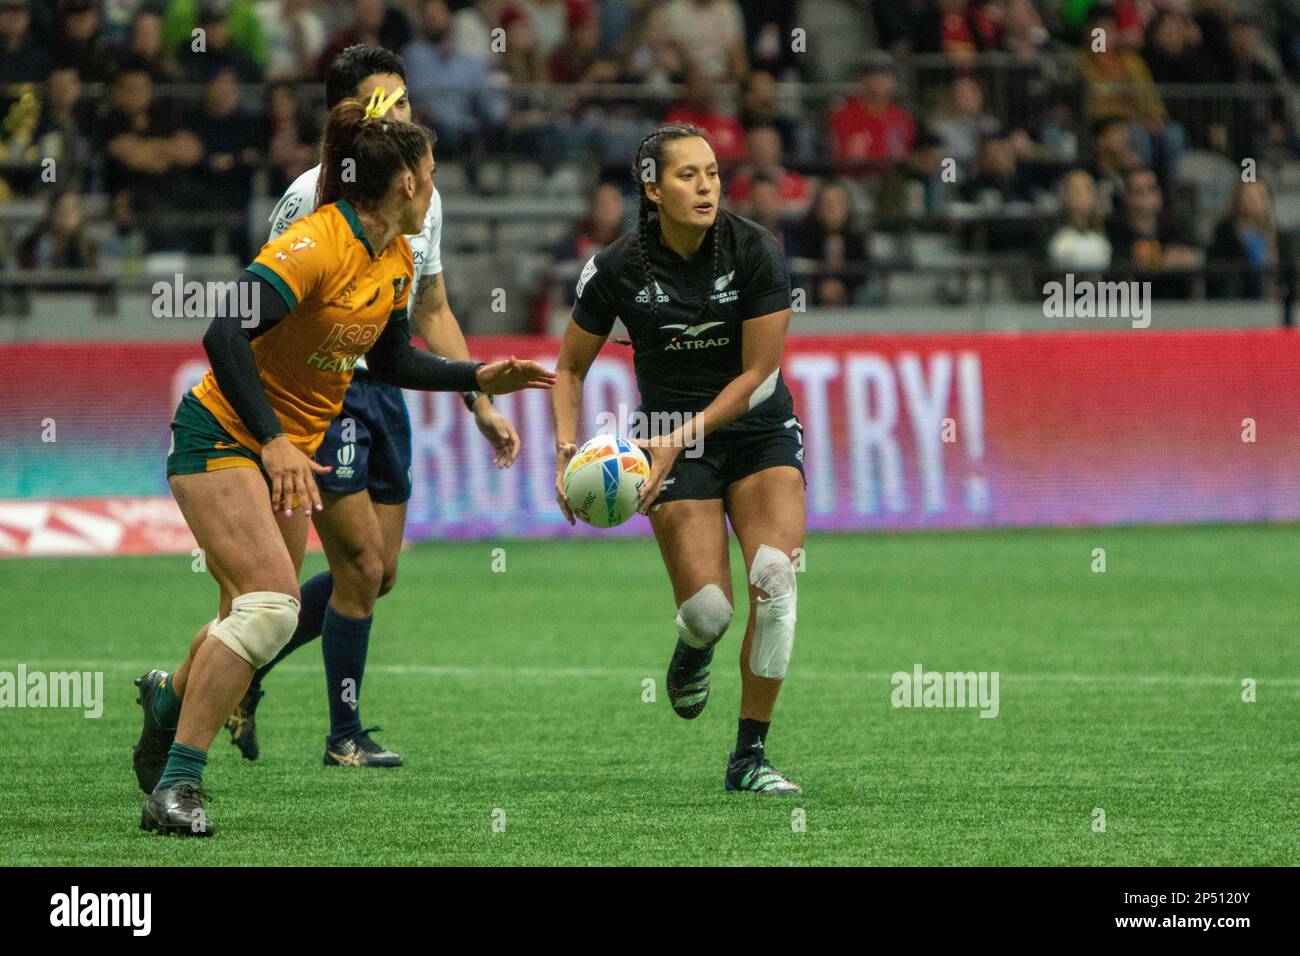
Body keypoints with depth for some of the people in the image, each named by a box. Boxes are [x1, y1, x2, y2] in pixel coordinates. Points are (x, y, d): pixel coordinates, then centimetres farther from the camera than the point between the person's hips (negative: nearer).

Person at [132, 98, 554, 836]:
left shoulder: (397, 260, 4)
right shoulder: (317, 243, -24)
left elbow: (392, 360, 18)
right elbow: (226, 335, -31)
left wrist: (478, 379, 7)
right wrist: (273, 441, -34)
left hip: (290, 447, 9)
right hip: (222, 436, -9)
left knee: (258, 620, 13)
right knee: (271, 604, -23)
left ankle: (171, 695, 45)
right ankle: (176, 787, -17)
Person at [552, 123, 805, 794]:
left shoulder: (753, 250, -13)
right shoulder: (617, 268, -10)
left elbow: (756, 373, -12)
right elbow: (569, 368, 2)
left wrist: (681, 435, -21)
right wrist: (567, 450, -13)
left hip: (758, 429, 0)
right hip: (672, 441, 0)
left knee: (776, 575, -22)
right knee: (709, 610, -16)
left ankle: (749, 757, -10)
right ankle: (693, 650, 27)